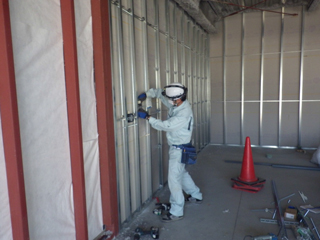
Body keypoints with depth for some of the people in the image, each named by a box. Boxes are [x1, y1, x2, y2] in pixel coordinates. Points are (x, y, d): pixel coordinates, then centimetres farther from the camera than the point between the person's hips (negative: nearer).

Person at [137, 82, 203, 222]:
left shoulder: (184, 114, -28)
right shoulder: (177, 104, -2)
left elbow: (165, 126, -28)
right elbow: (160, 93, 9)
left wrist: (147, 117, -22)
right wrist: (147, 94, -6)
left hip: (179, 149, -10)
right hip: (175, 147, 10)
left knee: (174, 179, -4)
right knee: (182, 173, 25)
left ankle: (176, 212, 9)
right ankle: (196, 196, 44)